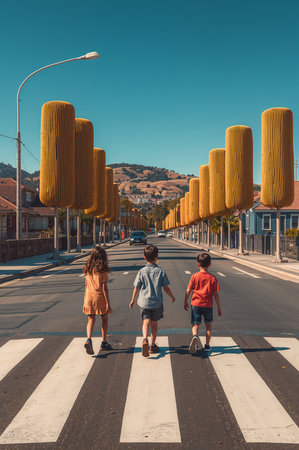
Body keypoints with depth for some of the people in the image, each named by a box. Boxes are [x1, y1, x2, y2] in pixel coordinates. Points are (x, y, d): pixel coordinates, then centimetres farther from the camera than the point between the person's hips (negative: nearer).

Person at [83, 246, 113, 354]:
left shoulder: (88, 269, 4)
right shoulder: (103, 269, -11)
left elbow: (86, 285, 9)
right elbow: (104, 287, -14)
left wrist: (86, 300, 19)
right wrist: (108, 303, -11)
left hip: (89, 296, 4)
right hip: (100, 297, -4)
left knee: (91, 320, 9)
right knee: (104, 319, 14)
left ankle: (88, 340, -14)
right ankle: (104, 343, 21)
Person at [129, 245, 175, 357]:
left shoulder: (142, 272, -6)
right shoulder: (161, 271, -6)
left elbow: (136, 288, -1)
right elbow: (166, 287, -1)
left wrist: (133, 300, 13)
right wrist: (172, 297, 16)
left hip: (144, 301, -1)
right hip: (157, 302, 1)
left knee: (146, 321, -1)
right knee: (154, 323, 14)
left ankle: (145, 339, -29)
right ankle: (152, 346, 23)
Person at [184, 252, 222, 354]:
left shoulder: (194, 276, -5)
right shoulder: (212, 278, -5)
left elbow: (188, 291, -2)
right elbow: (216, 294, -4)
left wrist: (185, 302, 13)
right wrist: (219, 308, 5)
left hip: (196, 304, 0)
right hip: (208, 305, 1)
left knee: (195, 325, 6)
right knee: (208, 325, 19)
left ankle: (195, 336, -25)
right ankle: (207, 345, 21)